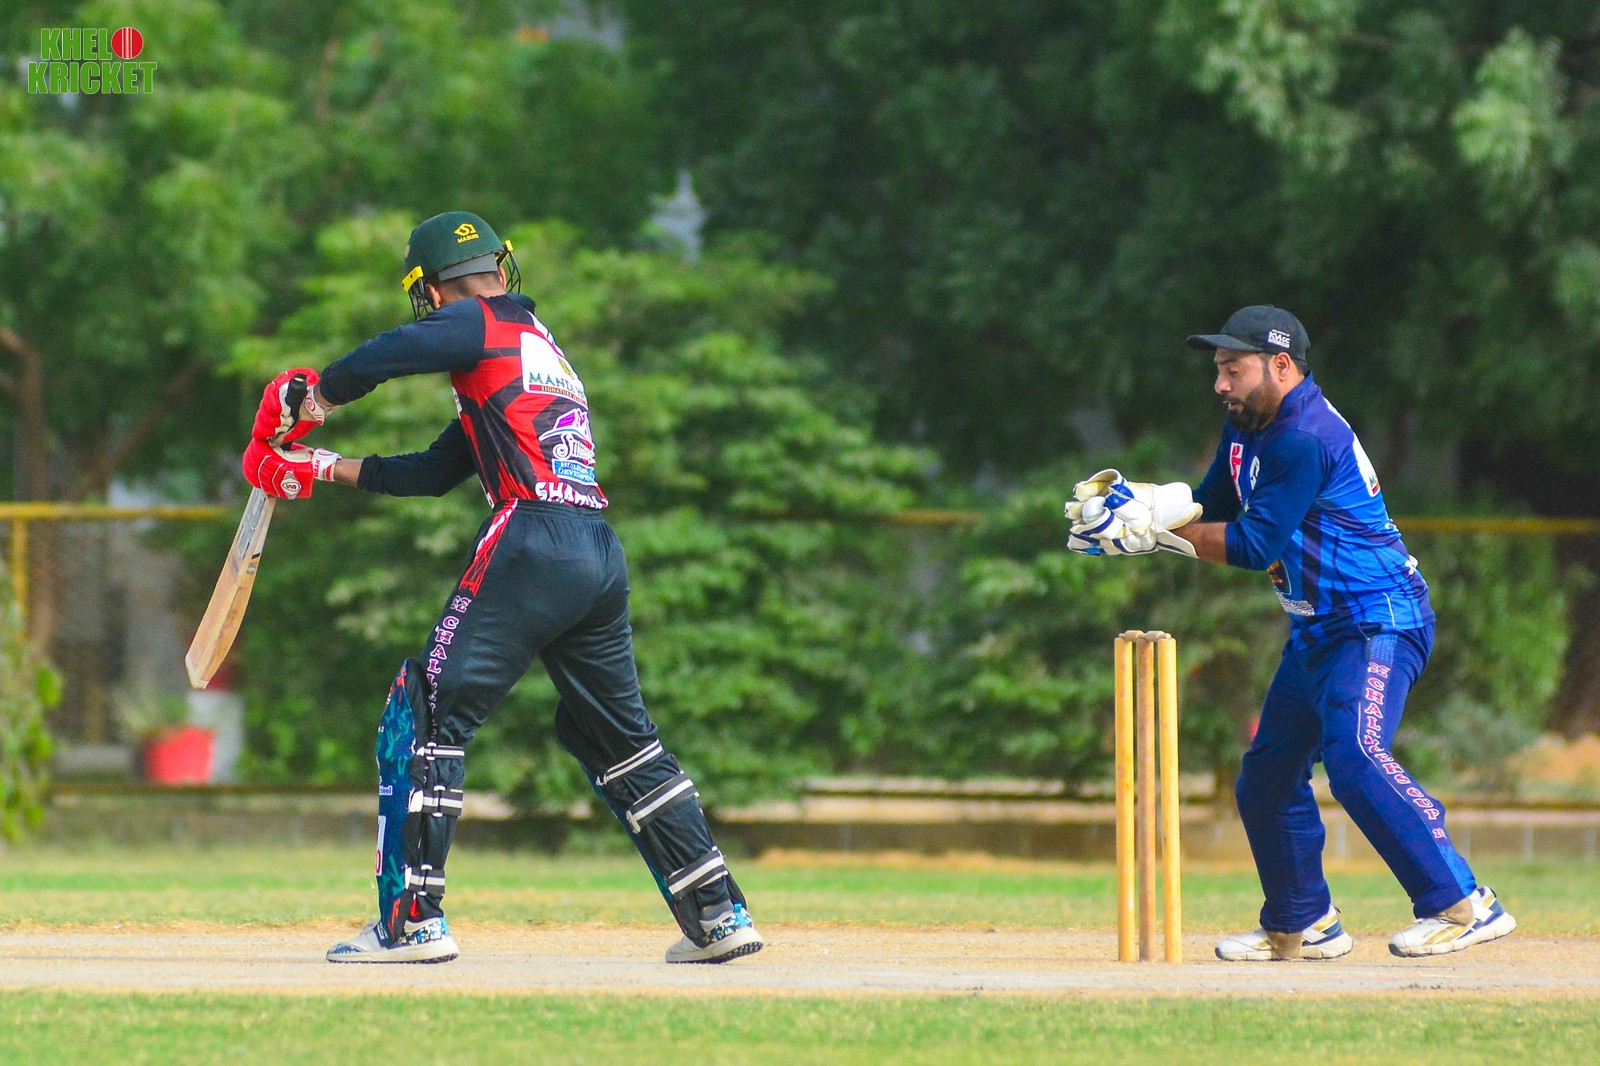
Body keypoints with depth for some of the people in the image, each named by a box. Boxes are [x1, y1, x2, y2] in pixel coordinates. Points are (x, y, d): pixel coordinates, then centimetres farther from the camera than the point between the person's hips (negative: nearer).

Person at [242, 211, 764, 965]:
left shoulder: (480, 327, 3)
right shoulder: (543, 348, 29)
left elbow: (381, 359, -15)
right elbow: (438, 473, 31)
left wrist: (308, 405, 4)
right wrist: (324, 469, 31)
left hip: (531, 544, -8)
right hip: (601, 556, 8)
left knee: (427, 717, -4)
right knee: (621, 740, 19)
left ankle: (412, 920, -10)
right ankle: (719, 915, 17)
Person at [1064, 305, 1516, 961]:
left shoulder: (1305, 438, -22)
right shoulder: (1248, 428, 10)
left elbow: (1255, 545, -24)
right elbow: (1210, 511, 15)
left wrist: (1156, 529, -19)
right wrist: (1131, 502, -3)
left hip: (1378, 623, -11)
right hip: (1317, 631, 11)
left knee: (1355, 758, -27)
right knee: (1267, 776, 12)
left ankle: (1464, 906, -27)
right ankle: (1301, 926, 25)